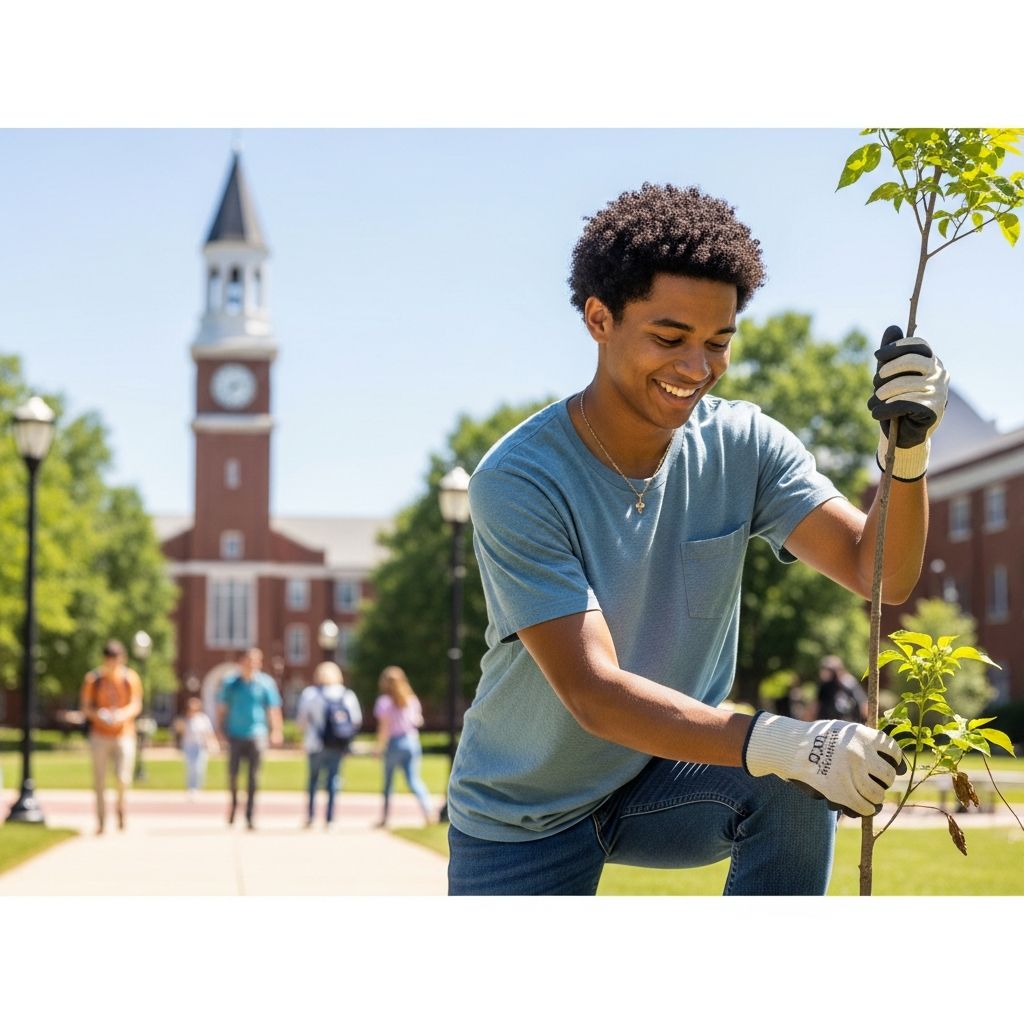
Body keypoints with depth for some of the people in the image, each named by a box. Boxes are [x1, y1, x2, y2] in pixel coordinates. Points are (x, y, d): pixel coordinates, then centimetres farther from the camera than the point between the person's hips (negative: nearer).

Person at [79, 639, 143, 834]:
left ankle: (120, 804, 18)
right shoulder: (92, 679, 0)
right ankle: (101, 821, 12)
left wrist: (123, 714, -18)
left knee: (122, 778, -13)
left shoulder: (131, 677, 2)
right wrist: (97, 715, -19)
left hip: (124, 734, 0)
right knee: (99, 781, 1)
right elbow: (85, 706, 2)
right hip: (100, 736, 0)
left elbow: (136, 706, 3)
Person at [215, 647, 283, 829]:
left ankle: (250, 816, 2)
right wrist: (220, 728, 5)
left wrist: (276, 731, 1)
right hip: (235, 734, 1)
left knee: (253, 777, -3)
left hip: (256, 736, -1)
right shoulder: (230, 683, 3)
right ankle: (233, 804, 29)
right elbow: (222, 707, 10)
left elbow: (273, 709, 5)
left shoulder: (266, 683, 1)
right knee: (232, 773, 3)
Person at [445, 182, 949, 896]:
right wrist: (776, 742, -43)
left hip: (663, 782, 3)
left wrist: (907, 448, -36)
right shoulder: (517, 482, -23)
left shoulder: (742, 447, -10)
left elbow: (879, 575, -17)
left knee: (798, 786, -24)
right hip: (522, 822, -3)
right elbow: (592, 690, -30)